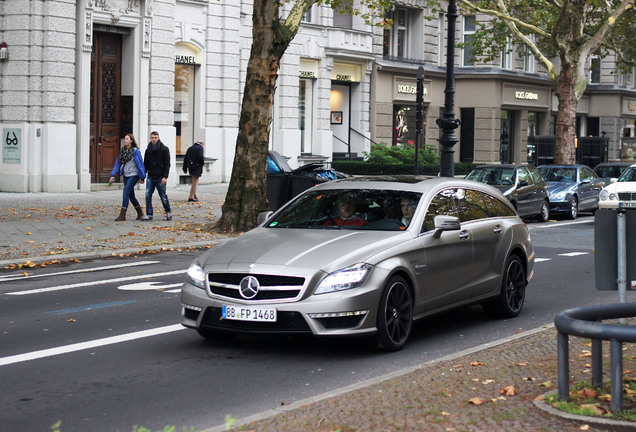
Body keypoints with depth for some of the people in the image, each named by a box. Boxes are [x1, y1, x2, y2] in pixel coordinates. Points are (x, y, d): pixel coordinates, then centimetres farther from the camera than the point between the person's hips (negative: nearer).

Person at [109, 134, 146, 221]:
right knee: (131, 195, 11)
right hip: (126, 175, 7)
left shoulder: (135, 151, -11)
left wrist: (141, 177, -8)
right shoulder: (122, 151, 8)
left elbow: (140, 164, -9)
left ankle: (122, 215, -13)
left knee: (126, 193, -14)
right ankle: (140, 213, 26)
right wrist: (113, 175, 1)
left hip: (133, 175, -7)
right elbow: (117, 163, 9)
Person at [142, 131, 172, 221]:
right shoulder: (148, 150, 11)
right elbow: (145, 164, 18)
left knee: (163, 196, 2)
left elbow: (167, 164, -8)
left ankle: (168, 212, 21)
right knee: (148, 195, -4)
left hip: (160, 178, -4)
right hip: (150, 177, 4)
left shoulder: (164, 149, -4)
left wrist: (165, 177, -16)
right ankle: (149, 215, 1)